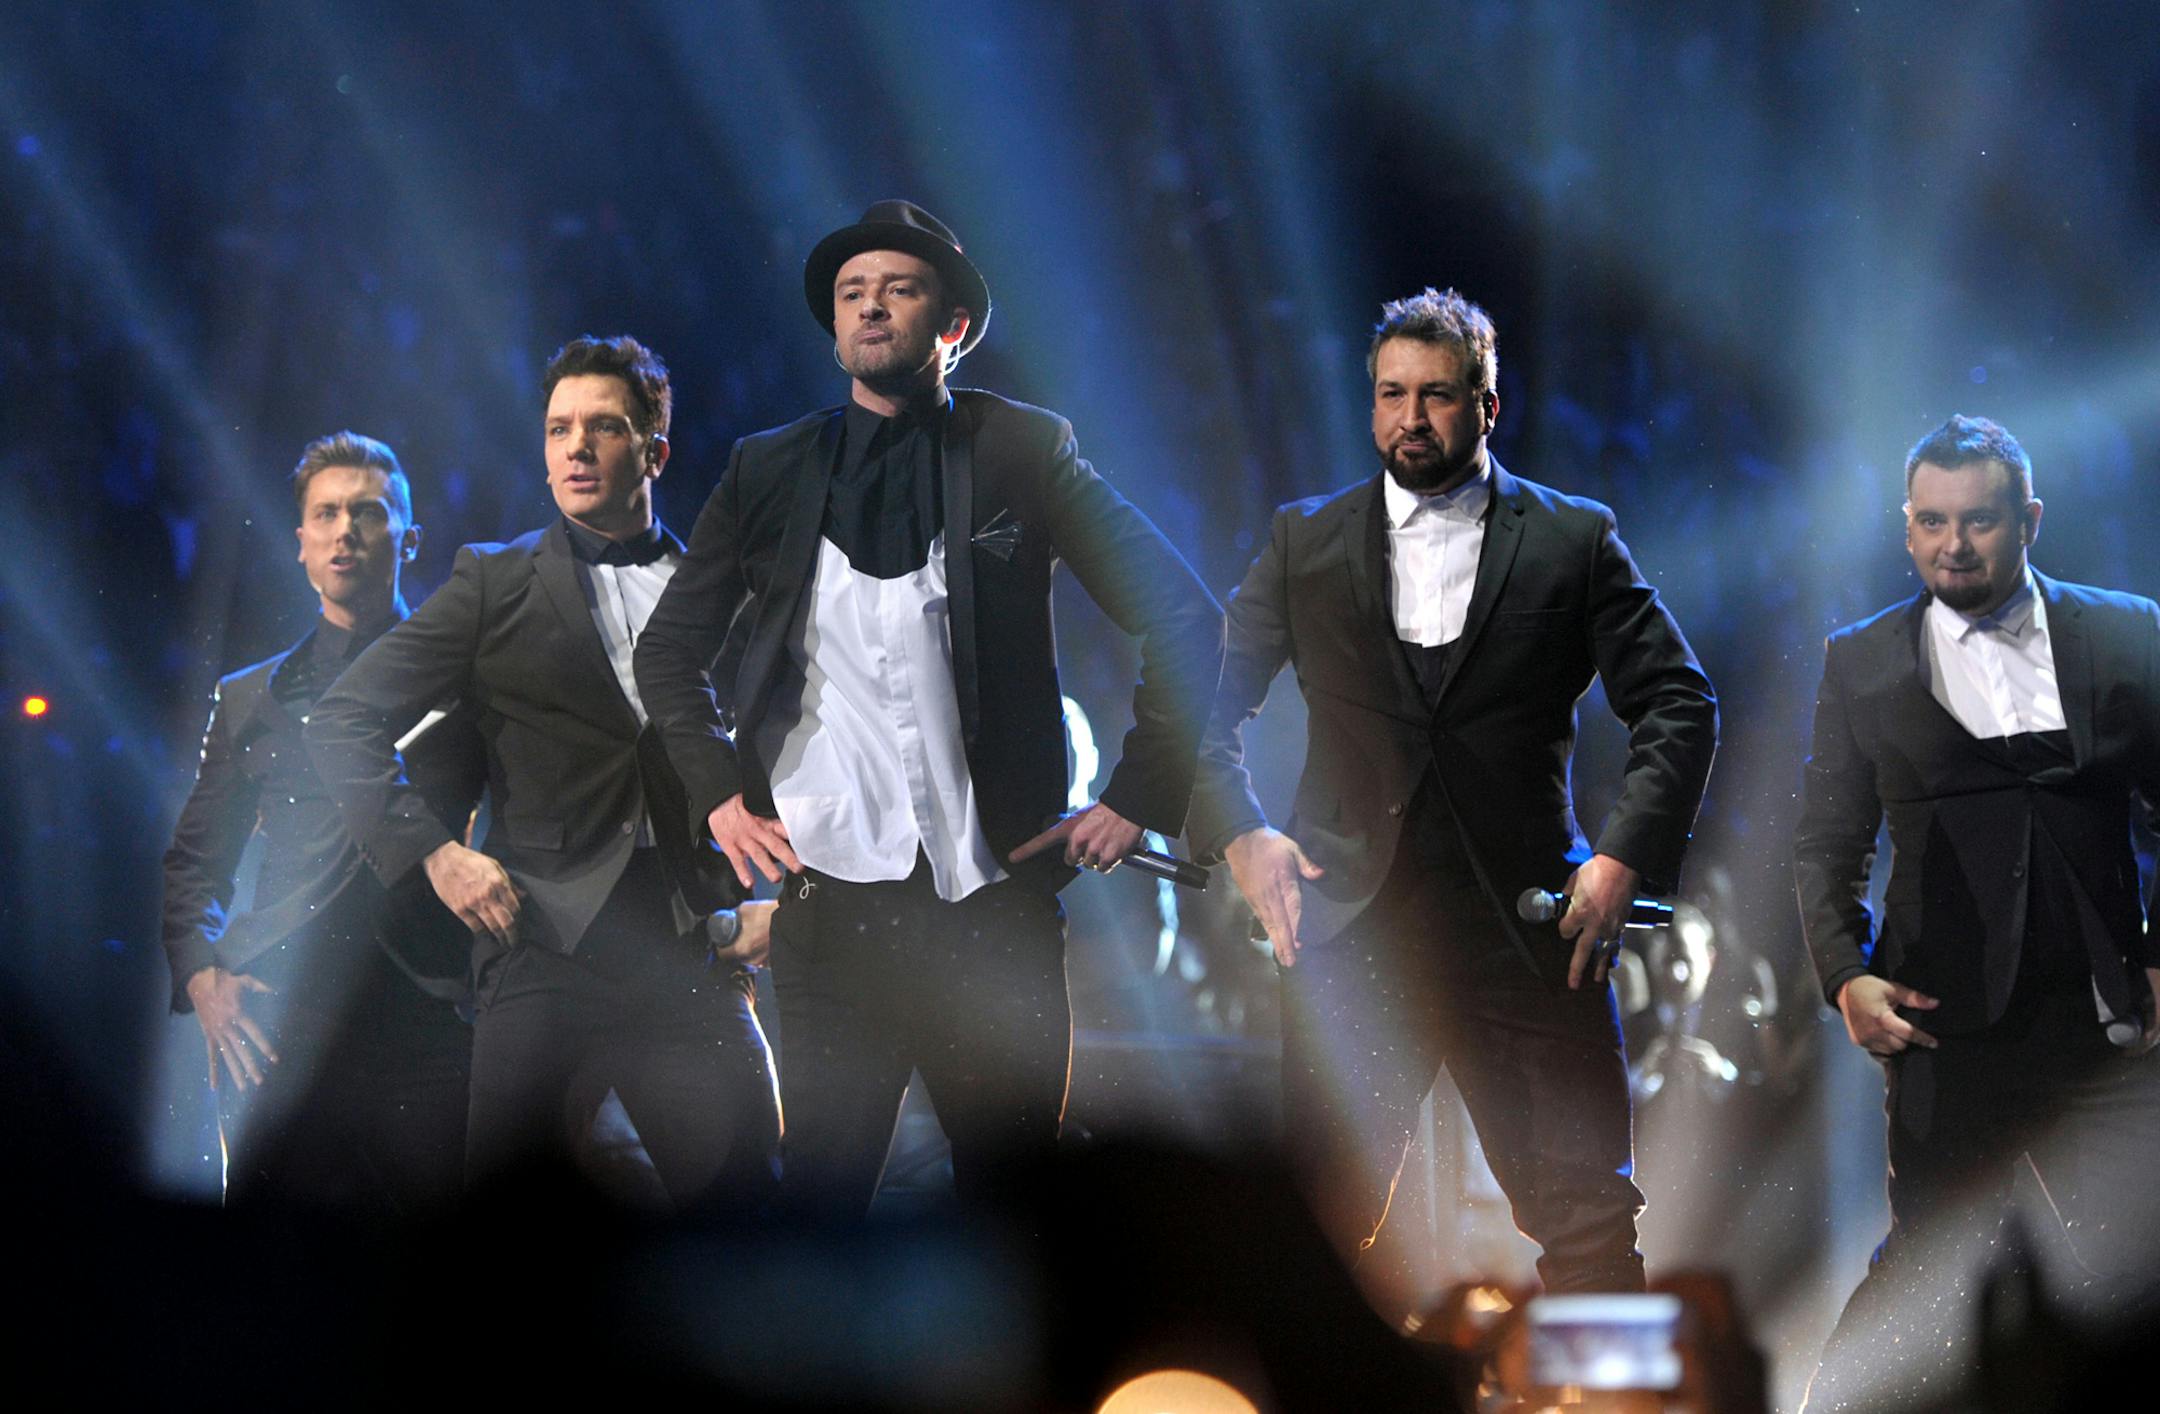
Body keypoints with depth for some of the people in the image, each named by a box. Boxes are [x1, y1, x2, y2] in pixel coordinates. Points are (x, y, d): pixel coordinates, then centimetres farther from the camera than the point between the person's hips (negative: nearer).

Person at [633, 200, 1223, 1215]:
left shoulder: (1024, 452, 5)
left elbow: (1183, 619, 5)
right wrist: (717, 794, 7)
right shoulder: (769, 471, 11)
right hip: (829, 892, 1)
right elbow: (669, 648, 19)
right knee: (822, 1196, 1)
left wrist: (1140, 795, 0)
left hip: (995, 893, -1)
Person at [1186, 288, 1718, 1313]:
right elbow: (1208, 700, 14)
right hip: (1351, 928, 1)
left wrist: (1627, 854, -6)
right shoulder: (1304, 542, 12)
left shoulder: (1574, 539, 7)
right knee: (1318, 1223, 2)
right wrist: (1238, 833, -2)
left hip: (1527, 925, -1)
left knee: (1589, 1221, -2)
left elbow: (1679, 705, 6)